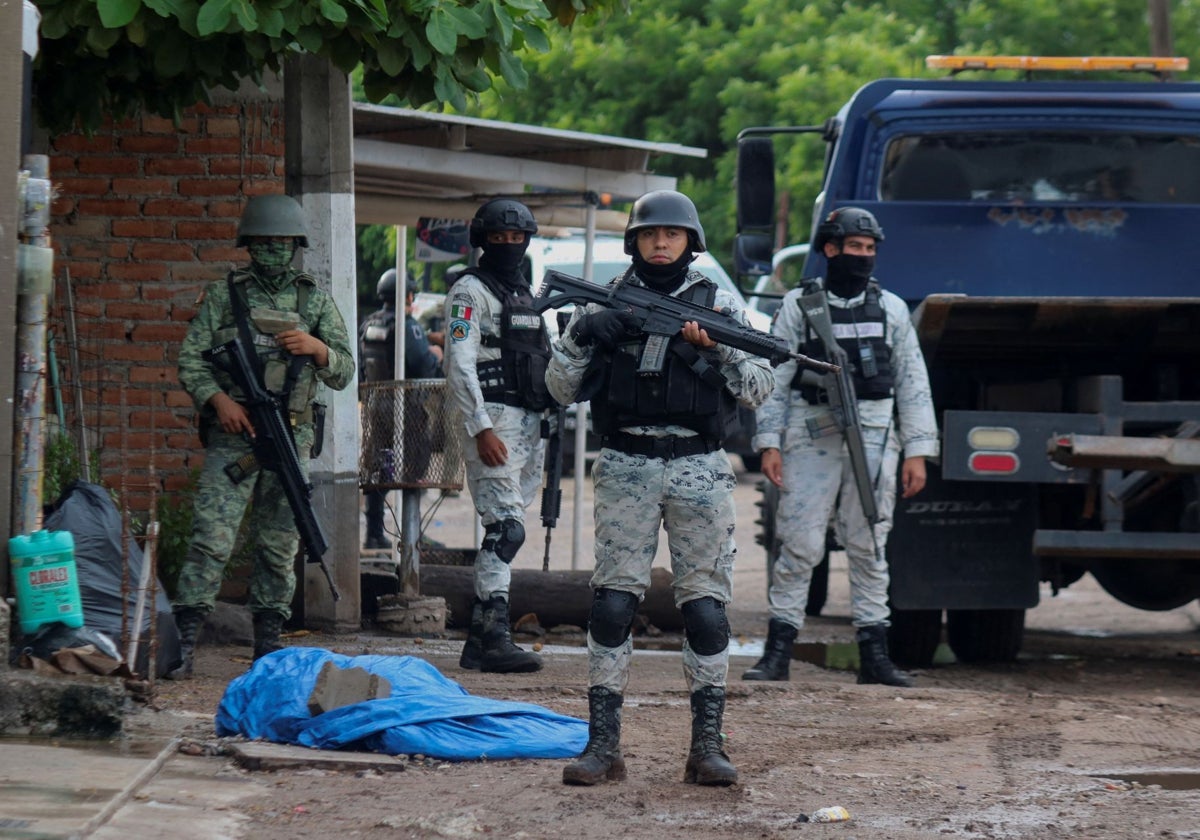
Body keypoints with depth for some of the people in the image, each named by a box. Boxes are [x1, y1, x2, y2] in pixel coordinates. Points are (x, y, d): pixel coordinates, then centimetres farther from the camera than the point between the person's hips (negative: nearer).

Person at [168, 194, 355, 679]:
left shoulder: (316, 301, 11)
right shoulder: (224, 295, 6)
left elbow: (344, 373, 10)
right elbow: (189, 360, 4)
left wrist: (316, 348, -10)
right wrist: (218, 399, -13)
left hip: (291, 440, 3)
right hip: (232, 438, -3)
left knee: (279, 546, 7)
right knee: (211, 538, -12)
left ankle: (269, 647, 16)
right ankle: (183, 644, -16)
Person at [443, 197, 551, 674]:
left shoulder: (527, 295, 21)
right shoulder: (471, 291, -5)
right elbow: (459, 364, -13)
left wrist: (547, 424, 20)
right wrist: (481, 429, -21)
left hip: (531, 424, 9)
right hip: (494, 420, -9)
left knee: (506, 533, 8)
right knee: (505, 529, -17)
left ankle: (478, 640, 11)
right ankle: (495, 638, -21)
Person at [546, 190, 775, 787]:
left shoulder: (719, 305, 7)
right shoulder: (605, 305, 8)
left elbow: (760, 388, 4)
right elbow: (562, 389, 7)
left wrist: (720, 350, -12)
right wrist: (580, 339, -10)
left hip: (699, 470, 0)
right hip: (626, 468, 0)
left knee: (705, 606, -1)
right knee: (612, 603, -4)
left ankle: (707, 747, 4)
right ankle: (602, 745, -1)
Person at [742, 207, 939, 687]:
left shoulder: (891, 309, 12)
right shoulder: (797, 306, 6)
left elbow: (912, 383, 12)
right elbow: (774, 379, 4)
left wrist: (917, 451, 5)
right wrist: (769, 443, -5)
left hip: (873, 440, 2)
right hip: (811, 438, -2)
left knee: (869, 548, 4)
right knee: (799, 545, -5)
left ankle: (874, 654, 7)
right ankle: (777, 651, -2)